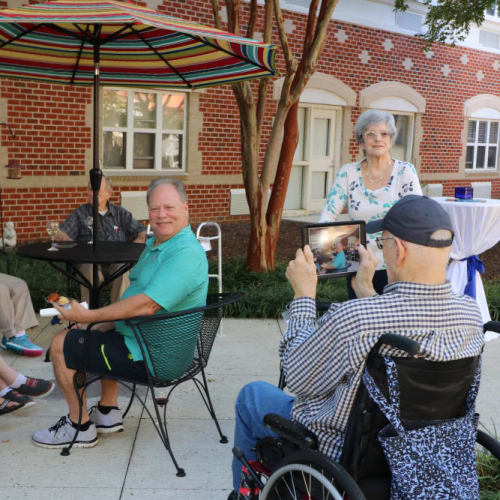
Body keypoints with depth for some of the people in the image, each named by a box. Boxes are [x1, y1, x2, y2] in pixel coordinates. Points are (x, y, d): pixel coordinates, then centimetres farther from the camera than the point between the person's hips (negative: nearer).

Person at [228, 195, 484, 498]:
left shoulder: (351, 319, -37)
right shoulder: (471, 314, -17)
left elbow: (298, 378, -17)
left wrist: (303, 295, -10)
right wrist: (366, 290, 9)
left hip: (343, 450, -6)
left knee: (251, 394, 22)